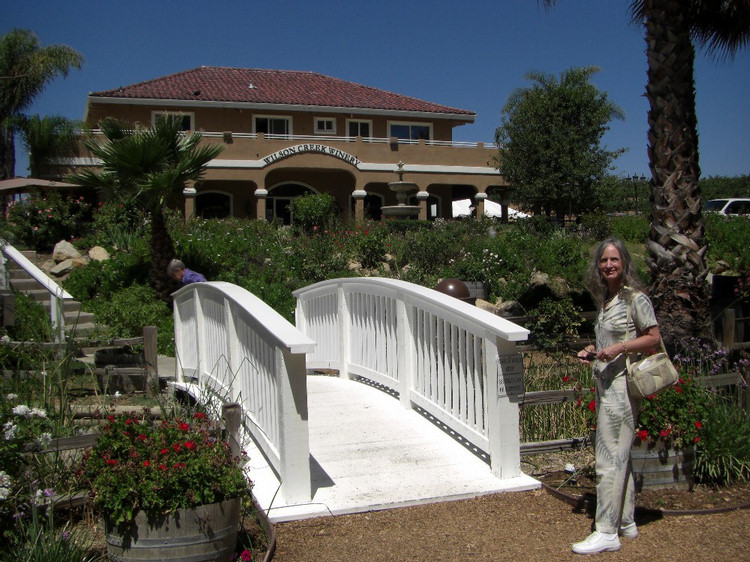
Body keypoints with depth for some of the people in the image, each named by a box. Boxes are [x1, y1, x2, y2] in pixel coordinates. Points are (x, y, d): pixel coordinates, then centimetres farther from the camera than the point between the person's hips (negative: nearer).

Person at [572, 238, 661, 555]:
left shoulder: (635, 298, -10)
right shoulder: (604, 299, 14)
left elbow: (654, 338, -11)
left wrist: (619, 347, -21)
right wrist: (592, 351, 8)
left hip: (621, 385, -9)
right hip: (605, 384, 9)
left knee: (609, 458, -6)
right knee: (619, 456, 15)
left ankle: (607, 532, 1)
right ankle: (626, 522, 26)